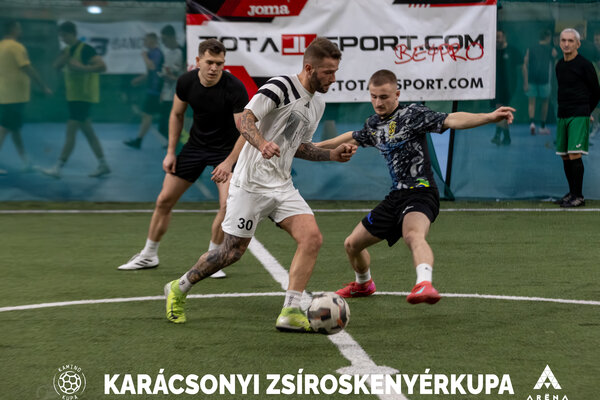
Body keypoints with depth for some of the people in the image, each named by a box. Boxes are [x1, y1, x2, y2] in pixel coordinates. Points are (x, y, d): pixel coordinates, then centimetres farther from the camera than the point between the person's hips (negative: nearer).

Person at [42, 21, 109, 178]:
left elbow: (102, 66, -22)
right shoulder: (68, 50, 13)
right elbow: (57, 65, 6)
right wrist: (65, 57, -11)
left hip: (83, 97, -10)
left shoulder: (85, 49, -14)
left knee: (70, 132, -9)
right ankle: (103, 165, 17)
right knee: (88, 131, 12)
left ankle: (58, 168, -9)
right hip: (73, 96, 10)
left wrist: (82, 68, -29)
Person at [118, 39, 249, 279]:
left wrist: (229, 162, -36)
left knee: (228, 203, -23)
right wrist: (171, 152, 1)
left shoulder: (234, 88, -26)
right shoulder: (186, 82, -14)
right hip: (196, 144, 4)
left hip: (226, 149, -4)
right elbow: (177, 115, 4)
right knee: (164, 200, 5)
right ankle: (148, 256, 24)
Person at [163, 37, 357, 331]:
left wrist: (333, 154, 12)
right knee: (233, 251, -1)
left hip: (282, 186, 8)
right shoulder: (280, 87, -14)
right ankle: (178, 289, 22)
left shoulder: (317, 105, 13)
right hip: (252, 182, -7)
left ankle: (290, 313, -13)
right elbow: (245, 120, -23)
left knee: (312, 238, -13)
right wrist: (263, 143, -42)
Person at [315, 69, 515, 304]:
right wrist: (318, 146, 48)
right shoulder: (374, 124, 14)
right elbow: (353, 138, 36)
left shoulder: (412, 115, -8)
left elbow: (452, 120, -20)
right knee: (352, 244, 17)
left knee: (414, 235, -40)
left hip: (420, 193, -8)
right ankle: (363, 284, 47)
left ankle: (424, 284, -65)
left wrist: (490, 117, -35)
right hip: (396, 196, 8)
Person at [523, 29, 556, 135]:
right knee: (545, 102, 13)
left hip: (531, 78, 2)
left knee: (531, 102, 5)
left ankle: (532, 122, -19)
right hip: (544, 78, -1)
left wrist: (525, 83, -2)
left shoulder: (530, 49, 9)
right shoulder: (551, 50, 5)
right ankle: (542, 127, 19)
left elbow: (525, 66, 1)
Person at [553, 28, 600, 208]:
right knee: (564, 156, 7)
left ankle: (578, 196, -11)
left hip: (579, 116, -7)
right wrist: (563, 110, 18)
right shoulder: (559, 65, 13)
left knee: (574, 155, -14)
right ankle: (572, 193, 16)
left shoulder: (584, 65, -7)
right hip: (562, 115, 7)